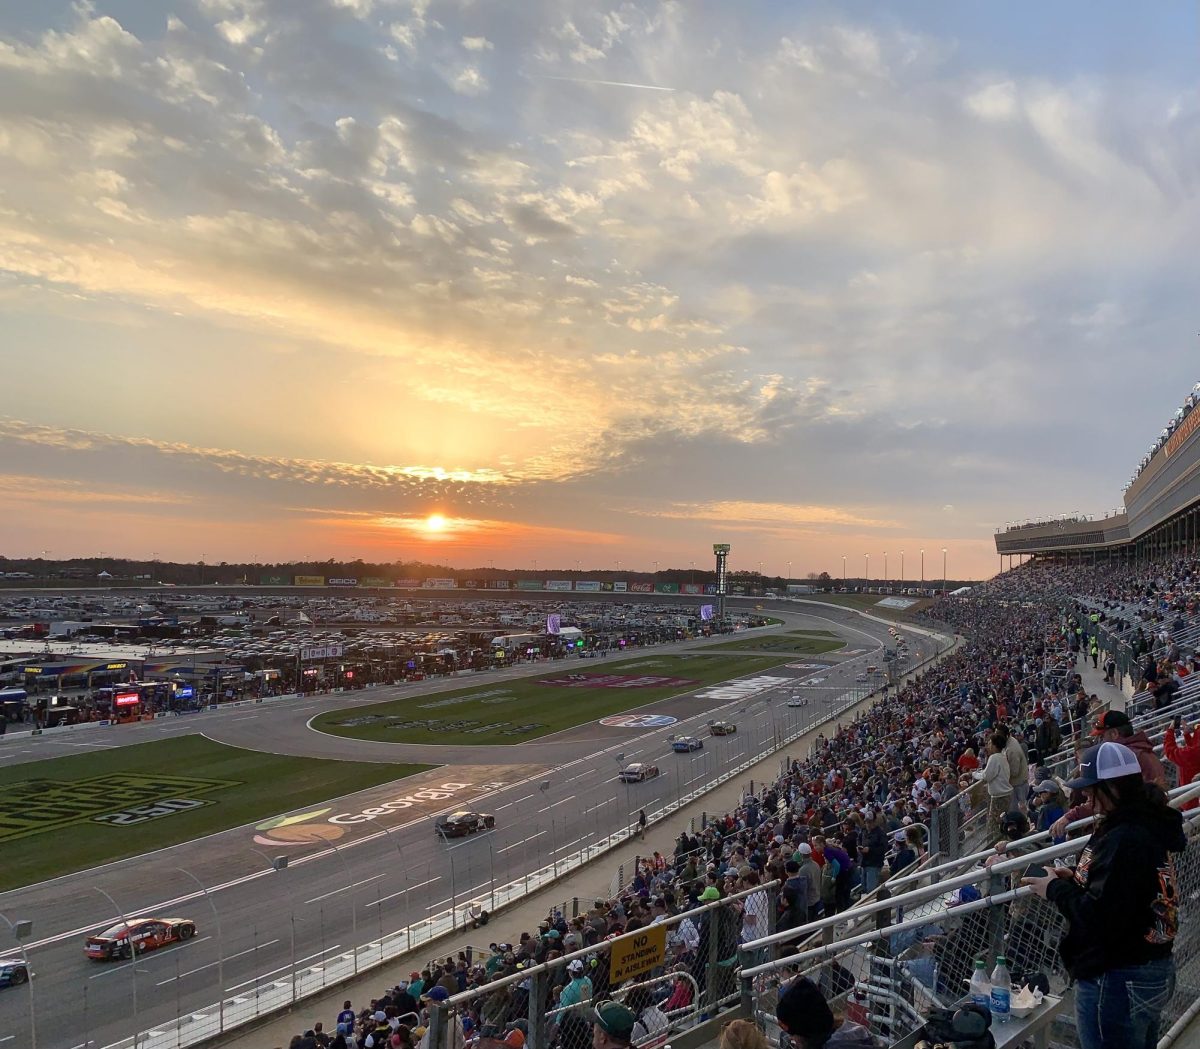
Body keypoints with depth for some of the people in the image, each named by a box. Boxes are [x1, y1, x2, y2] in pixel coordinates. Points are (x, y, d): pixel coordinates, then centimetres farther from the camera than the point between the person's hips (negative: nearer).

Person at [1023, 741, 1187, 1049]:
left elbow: (1098, 917, -29)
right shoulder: (1148, 827, 5)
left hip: (1116, 982, -10)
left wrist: (1056, 889, -13)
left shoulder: (1124, 840, -26)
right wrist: (1077, 878, 5)